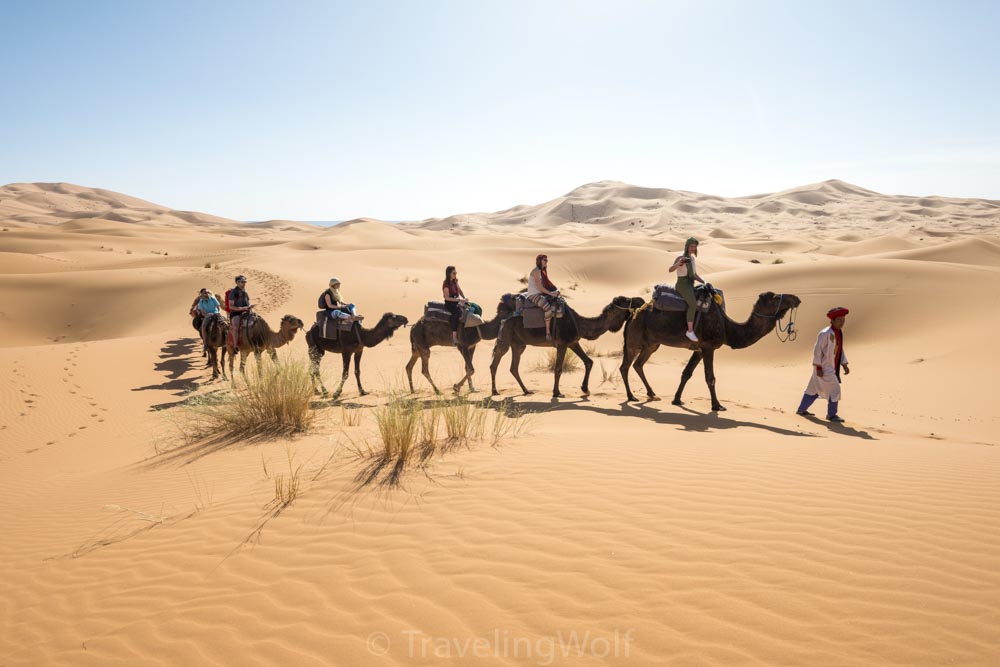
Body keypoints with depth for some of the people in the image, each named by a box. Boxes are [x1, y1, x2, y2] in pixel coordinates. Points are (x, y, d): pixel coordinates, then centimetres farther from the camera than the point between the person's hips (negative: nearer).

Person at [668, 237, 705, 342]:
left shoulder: (692, 258, 16)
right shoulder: (680, 258, -9)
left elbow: (695, 275, 20)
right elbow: (670, 269, -24)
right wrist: (679, 262, -41)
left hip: (691, 286, 9)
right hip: (682, 285, -9)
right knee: (693, 305, -30)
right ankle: (690, 331, -26)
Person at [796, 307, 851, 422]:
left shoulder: (840, 332, 8)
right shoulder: (825, 334, -19)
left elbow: (840, 350, 17)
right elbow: (817, 351, -19)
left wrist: (844, 364, 10)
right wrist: (818, 367, -21)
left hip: (832, 367, 9)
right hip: (823, 367, -9)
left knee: (814, 389, 17)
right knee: (834, 389, -7)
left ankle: (801, 410, 29)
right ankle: (831, 414, 9)